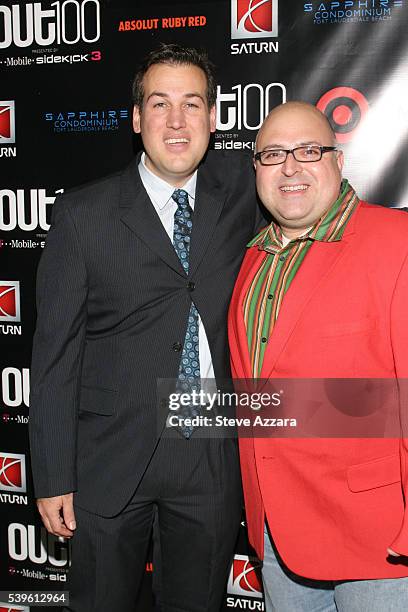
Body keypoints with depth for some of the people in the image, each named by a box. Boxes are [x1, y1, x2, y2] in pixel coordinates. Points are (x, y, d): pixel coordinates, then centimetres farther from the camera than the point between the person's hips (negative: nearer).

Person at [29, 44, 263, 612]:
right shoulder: (84, 214, -7)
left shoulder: (238, 186, 0)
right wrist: (53, 478, -7)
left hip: (214, 457, 2)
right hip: (112, 458, -2)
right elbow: (56, 352, -6)